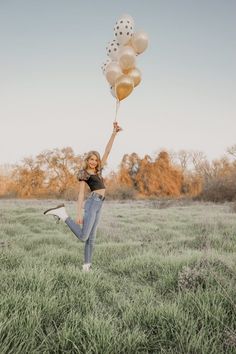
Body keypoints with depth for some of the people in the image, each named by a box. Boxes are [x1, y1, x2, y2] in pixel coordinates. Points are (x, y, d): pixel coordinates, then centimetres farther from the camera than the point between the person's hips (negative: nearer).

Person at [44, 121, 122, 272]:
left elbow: (107, 151, 13)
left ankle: (87, 264, 13)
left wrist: (114, 133, 9)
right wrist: (79, 213, -12)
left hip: (99, 205, 7)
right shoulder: (84, 174, -2)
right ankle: (62, 213, -5)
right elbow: (81, 194, -7)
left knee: (91, 237, 8)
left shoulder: (98, 170, 16)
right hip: (93, 203, -7)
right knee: (83, 236, -11)